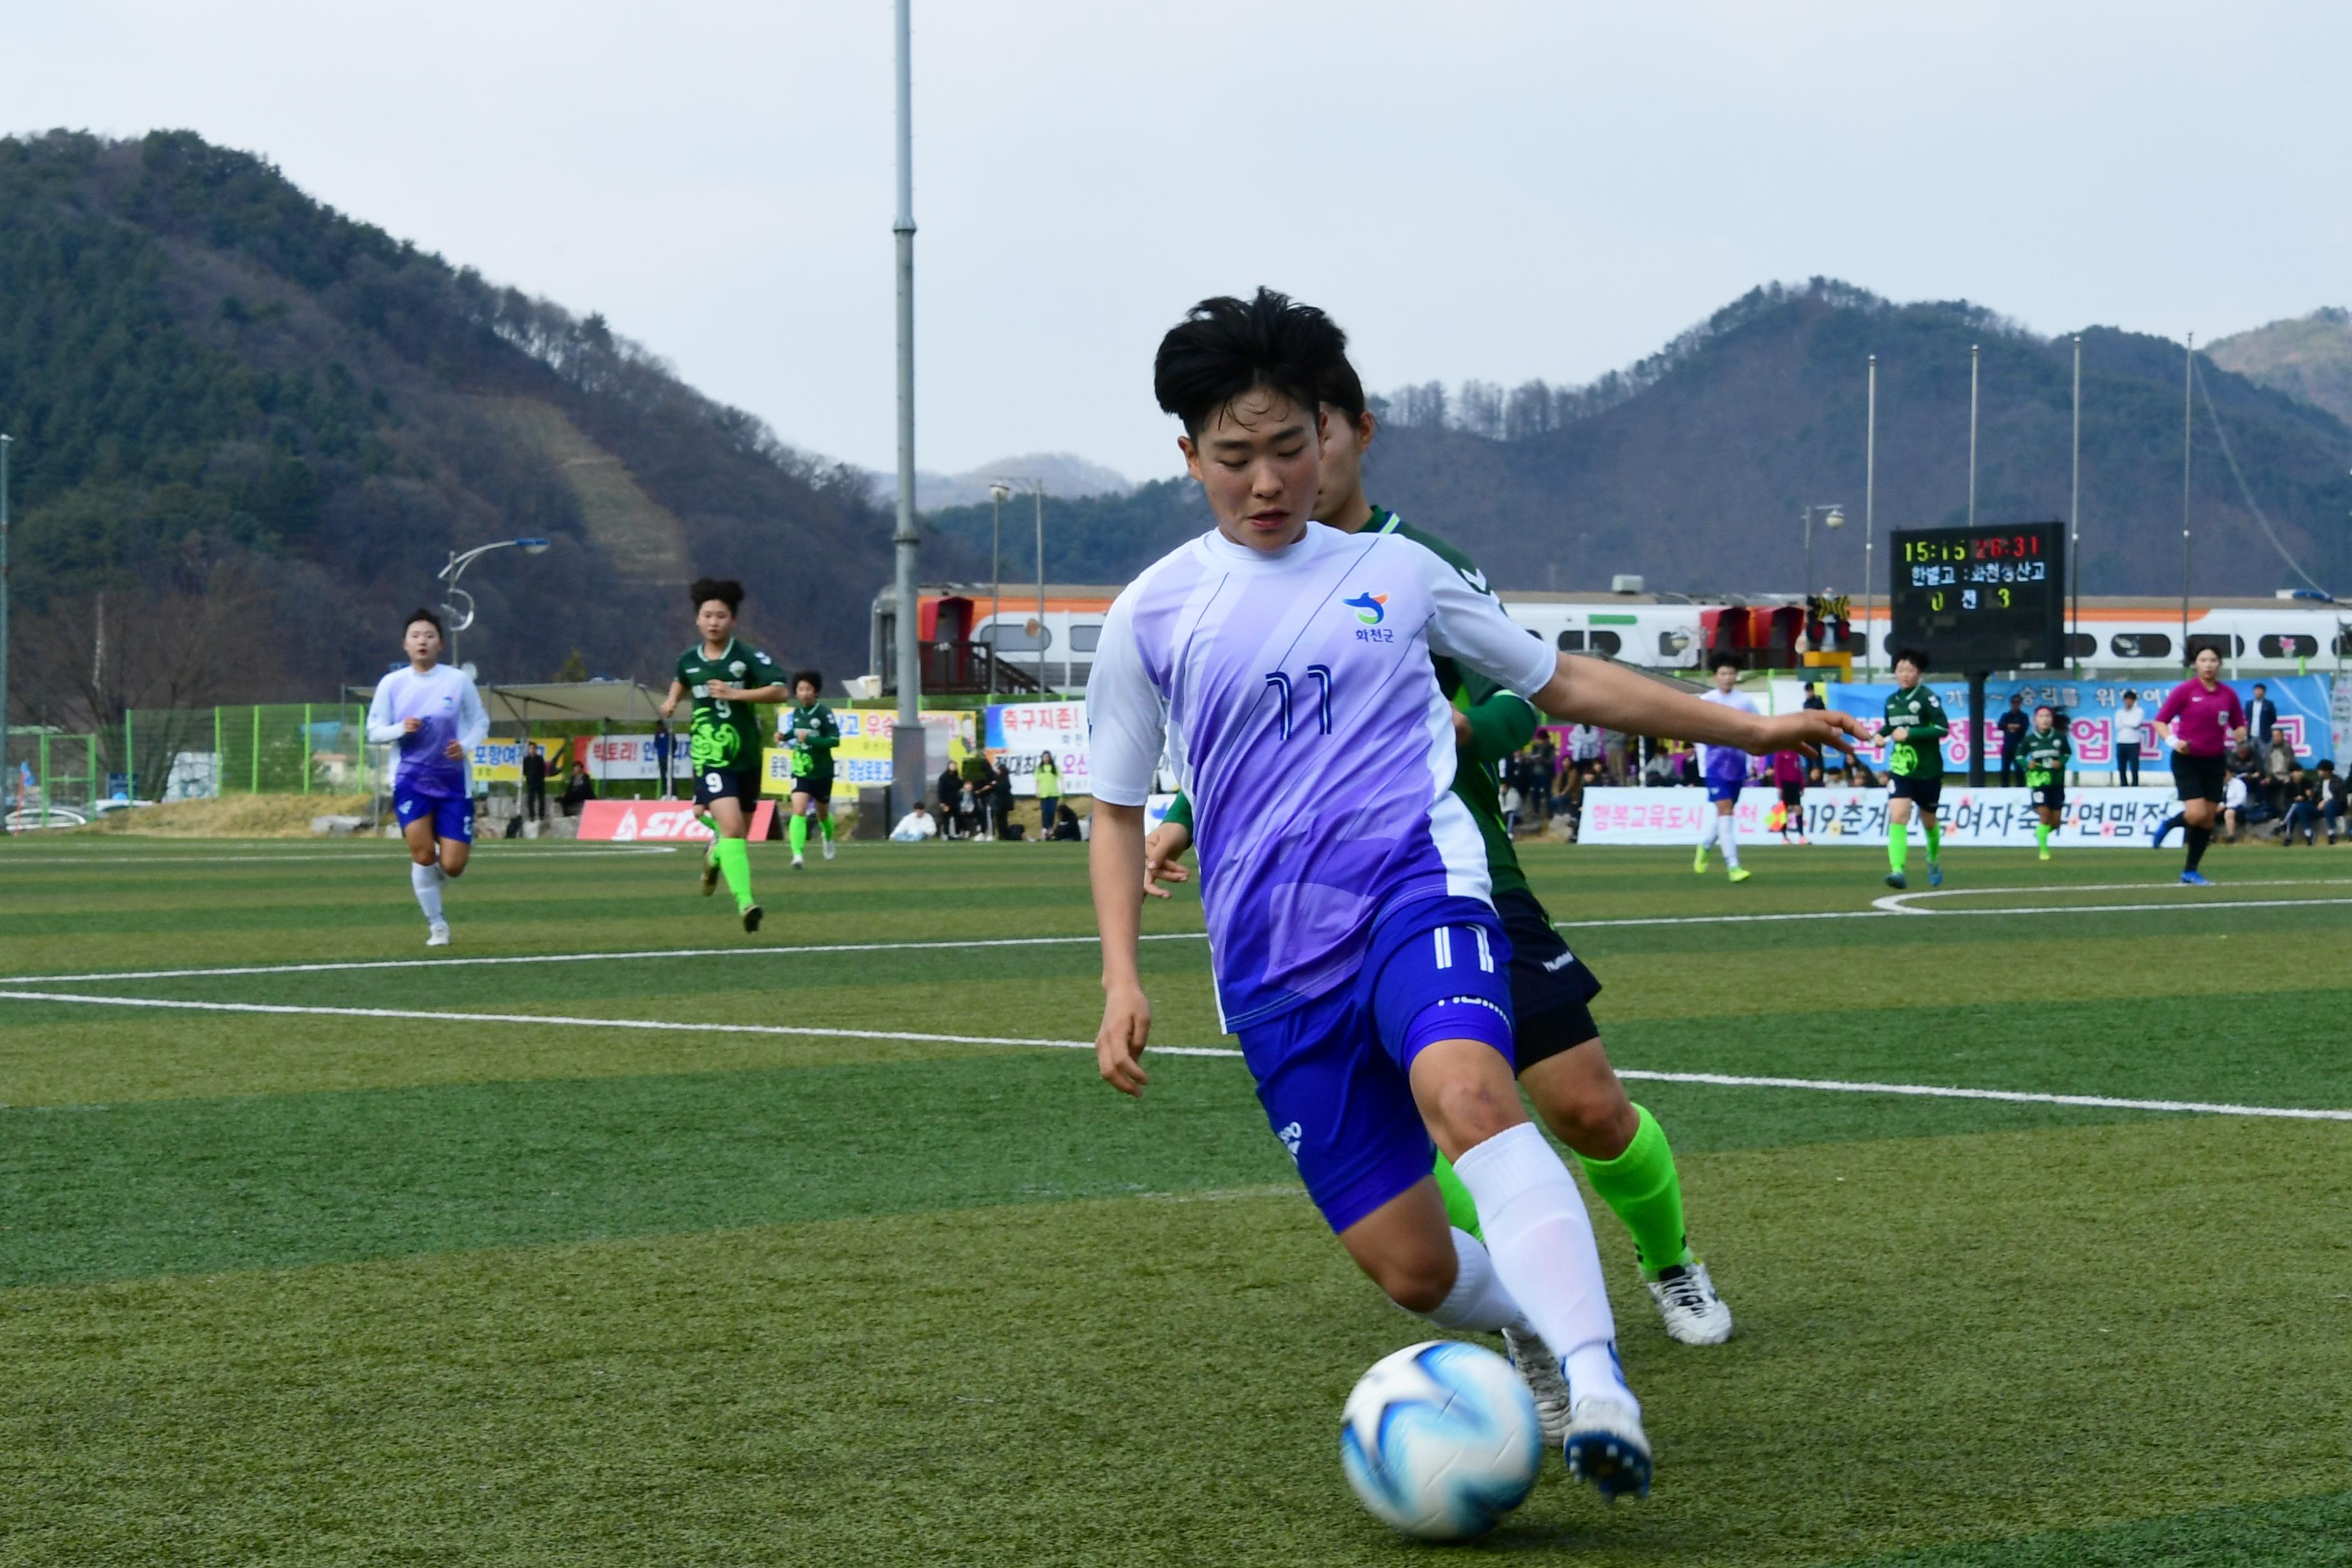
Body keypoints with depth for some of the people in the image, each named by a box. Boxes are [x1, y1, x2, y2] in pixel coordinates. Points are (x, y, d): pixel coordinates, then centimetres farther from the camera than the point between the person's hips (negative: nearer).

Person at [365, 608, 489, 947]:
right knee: (422, 852, -13)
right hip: (410, 779, 0)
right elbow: (374, 731, 5)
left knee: (452, 865, -5)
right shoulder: (391, 684, 1)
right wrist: (401, 728, -16)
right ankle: (436, 925, 6)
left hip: (453, 780, 0)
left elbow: (481, 723, 6)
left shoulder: (459, 681, -2)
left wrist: (466, 745, -14)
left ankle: (430, 881, 34)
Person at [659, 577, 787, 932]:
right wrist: (672, 700, 10)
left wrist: (735, 694, -22)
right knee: (731, 827, -22)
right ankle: (746, 903, -29)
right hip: (710, 759, -1)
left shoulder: (748, 657, -6)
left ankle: (715, 857, 52)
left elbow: (779, 690, -17)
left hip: (747, 759, 1)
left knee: (740, 833, 16)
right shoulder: (689, 660, 5)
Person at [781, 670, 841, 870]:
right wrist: (784, 737, 2)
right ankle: (797, 855, -28)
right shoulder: (796, 712, 2)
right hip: (800, 771, 2)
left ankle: (828, 838, 51)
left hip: (822, 772, -2)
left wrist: (809, 739, -30)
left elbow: (835, 740, -19)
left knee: (822, 814, 18)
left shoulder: (824, 713, -14)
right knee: (799, 811, -18)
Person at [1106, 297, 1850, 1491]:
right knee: (1410, 1269, -5)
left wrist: (1748, 728, 24)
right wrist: (1122, 977, 3)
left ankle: (1596, 1390, -44)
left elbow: (1564, 682, 25)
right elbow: (1117, 808, 17)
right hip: (1271, 956, 1)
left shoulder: (1396, 569, 13)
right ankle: (1534, 1315, 29)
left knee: (1467, 1092, -35)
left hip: (1416, 880, -1)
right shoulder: (1154, 614, 9)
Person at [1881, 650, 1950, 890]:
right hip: (1900, 770, 3)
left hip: (1928, 771, -3)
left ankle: (1934, 861, 42)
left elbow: (1943, 728, -19)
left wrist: (1910, 733, -24)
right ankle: (1898, 870, -27)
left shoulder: (1928, 698, -11)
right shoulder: (1892, 700, 7)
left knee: (1928, 822, 15)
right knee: (1897, 817, -18)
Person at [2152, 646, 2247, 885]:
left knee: (2208, 820, 4)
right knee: (2196, 814, -18)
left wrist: (2240, 734, -10)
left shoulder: (2228, 695, 3)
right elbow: (2160, 721, -5)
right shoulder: (2185, 690, -7)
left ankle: (2190, 871, 16)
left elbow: (2239, 726, 14)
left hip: (2214, 761, 4)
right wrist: (2173, 741, -23)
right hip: (2187, 760, -4)